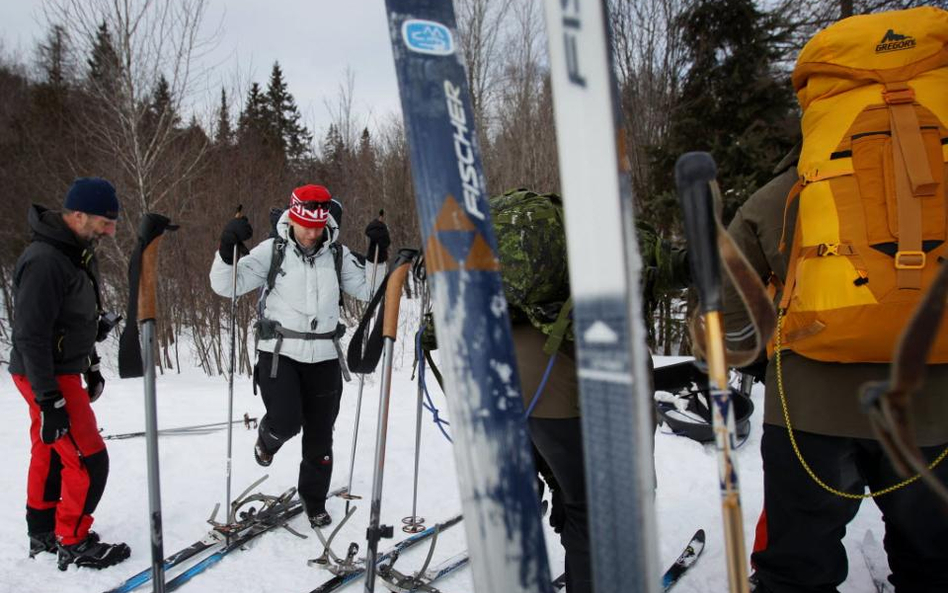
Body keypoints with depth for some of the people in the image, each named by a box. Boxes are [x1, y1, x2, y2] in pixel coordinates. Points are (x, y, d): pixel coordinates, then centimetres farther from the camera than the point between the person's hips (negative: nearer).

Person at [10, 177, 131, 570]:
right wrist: (49, 401, -23)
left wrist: (92, 367, 21)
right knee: (88, 460, -4)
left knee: (49, 455, 19)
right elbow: (30, 336, -25)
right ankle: (73, 544, 11)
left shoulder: (79, 253, 7)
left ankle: (43, 533, 33)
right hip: (46, 377, -10)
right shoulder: (43, 261, -24)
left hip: (63, 371, 10)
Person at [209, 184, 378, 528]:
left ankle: (314, 501, 31)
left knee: (320, 436, 9)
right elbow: (226, 286, -5)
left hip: (323, 356, 3)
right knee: (286, 423, -18)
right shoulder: (272, 251, -4)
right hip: (279, 352, -2)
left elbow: (368, 290, 6)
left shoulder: (337, 254, 3)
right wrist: (227, 249, -21)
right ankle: (267, 438, 22)